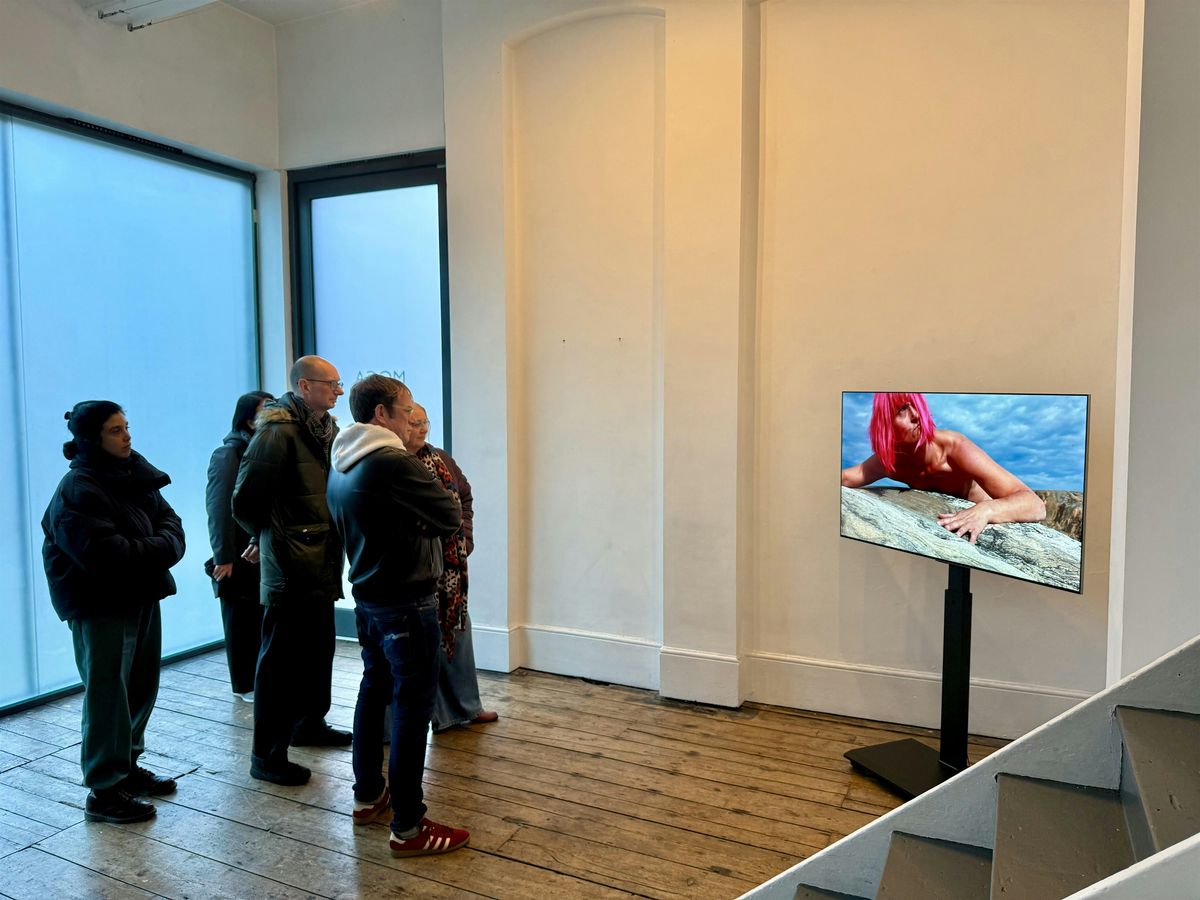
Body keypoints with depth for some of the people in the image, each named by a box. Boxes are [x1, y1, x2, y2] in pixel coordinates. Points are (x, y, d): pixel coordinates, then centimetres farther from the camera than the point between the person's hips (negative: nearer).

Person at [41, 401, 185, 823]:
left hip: (142, 597, 8)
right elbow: (103, 553, -26)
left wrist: (164, 546, -15)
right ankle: (104, 791, 10)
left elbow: (170, 522, 6)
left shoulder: (136, 475, 9)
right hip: (100, 606, -8)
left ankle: (127, 766, 31)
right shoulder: (77, 489, -16)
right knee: (107, 694, -1)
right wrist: (155, 551, -15)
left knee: (142, 686, 14)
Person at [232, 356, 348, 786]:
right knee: (281, 660, 0)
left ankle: (310, 723, 38)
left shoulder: (325, 429, 10)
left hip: (321, 565, 9)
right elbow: (245, 501, -14)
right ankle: (267, 755, 12)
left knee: (318, 650, 20)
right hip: (289, 568, -9)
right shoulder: (277, 432, -16)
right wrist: (271, 537, 2)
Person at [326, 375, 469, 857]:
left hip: (368, 599, 9)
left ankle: (367, 797, 34)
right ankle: (408, 827, 7)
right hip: (407, 604, -9)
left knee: (374, 693, 20)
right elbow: (451, 516, -16)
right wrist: (423, 513, 2)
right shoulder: (394, 463, -22)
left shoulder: (339, 468, 7)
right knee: (411, 708, -1)